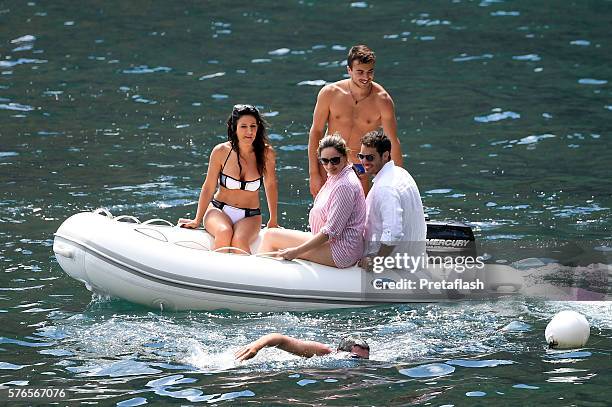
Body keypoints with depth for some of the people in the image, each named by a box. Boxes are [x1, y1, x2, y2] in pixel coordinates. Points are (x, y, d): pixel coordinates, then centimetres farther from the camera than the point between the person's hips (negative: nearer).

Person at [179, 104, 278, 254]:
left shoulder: (266, 153, -8)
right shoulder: (221, 152, -9)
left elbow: (270, 185, 7)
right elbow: (208, 187, 0)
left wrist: (273, 221, 12)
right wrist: (197, 221, 3)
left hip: (250, 217, 0)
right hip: (218, 210, 0)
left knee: (239, 241, -33)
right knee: (224, 233, -34)